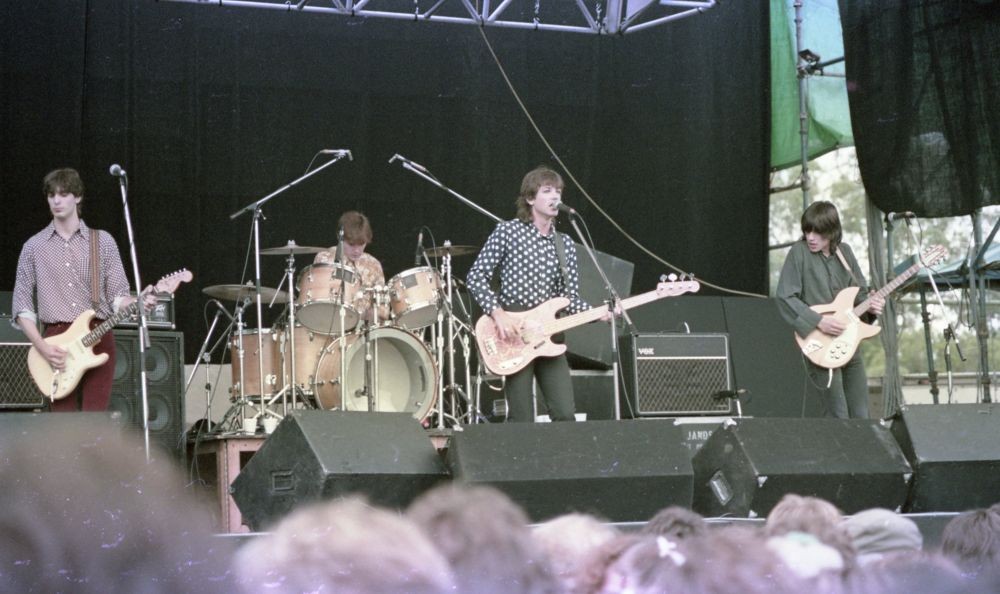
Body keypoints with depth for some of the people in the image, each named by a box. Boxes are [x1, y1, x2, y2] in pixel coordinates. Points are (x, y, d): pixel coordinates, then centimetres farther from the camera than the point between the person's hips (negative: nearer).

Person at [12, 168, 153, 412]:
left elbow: (117, 294, 6)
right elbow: (21, 303, 6)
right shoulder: (34, 246, 8)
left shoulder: (103, 241, 8)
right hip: (55, 342, 0)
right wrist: (41, 346, -7)